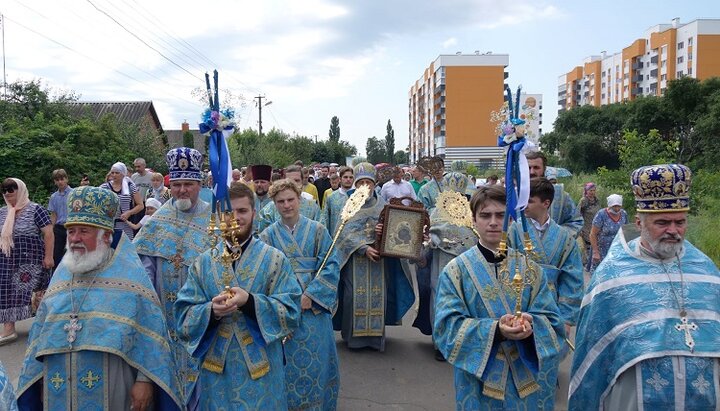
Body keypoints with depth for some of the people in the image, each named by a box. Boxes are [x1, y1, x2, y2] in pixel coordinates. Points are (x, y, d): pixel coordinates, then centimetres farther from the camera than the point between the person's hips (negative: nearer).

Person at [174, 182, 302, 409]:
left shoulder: (275, 259, -3)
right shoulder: (203, 262, 3)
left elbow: (291, 311, -9)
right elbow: (183, 316, -1)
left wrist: (250, 302, -23)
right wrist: (211, 311, -21)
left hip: (261, 367, -1)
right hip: (215, 368, 2)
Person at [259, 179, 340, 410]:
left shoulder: (317, 230, 1)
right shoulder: (268, 235, 3)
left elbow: (331, 266, -5)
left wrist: (311, 295, -14)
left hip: (314, 305, 0)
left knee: (316, 360, 7)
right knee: (287, 362, 7)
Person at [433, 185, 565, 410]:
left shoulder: (529, 268, 2)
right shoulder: (456, 270, -5)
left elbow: (551, 321, -2)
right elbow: (448, 325, -12)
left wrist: (530, 324, -25)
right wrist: (495, 330, -26)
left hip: (527, 376, 2)